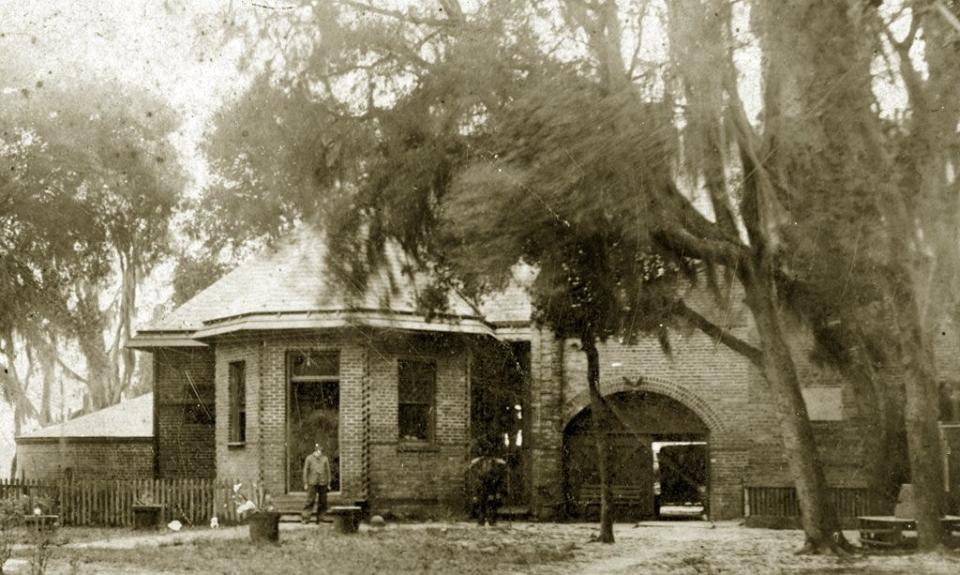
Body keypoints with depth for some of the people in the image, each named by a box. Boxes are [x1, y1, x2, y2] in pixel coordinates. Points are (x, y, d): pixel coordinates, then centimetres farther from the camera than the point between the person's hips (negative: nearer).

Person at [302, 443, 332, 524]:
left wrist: (328, 484, 5)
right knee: (310, 501, -8)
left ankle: (320, 519, 11)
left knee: (322, 502, 3)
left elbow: (328, 471, 8)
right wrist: (305, 484, -1)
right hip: (312, 483, -2)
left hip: (323, 483, 2)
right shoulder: (309, 458, 2)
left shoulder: (325, 459, 6)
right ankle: (305, 518, -7)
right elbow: (306, 471, 4)